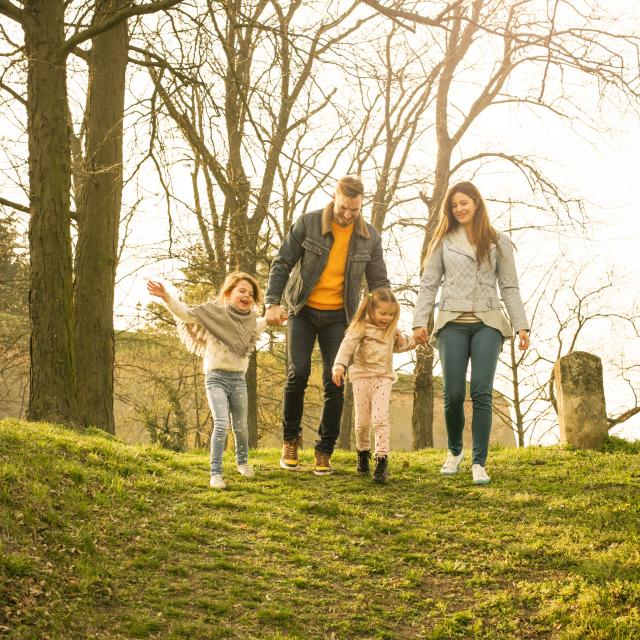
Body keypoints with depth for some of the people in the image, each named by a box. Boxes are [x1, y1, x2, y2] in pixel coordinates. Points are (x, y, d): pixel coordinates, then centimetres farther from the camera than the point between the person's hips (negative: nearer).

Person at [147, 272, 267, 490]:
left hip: (238, 379, 5)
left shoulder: (248, 319, 7)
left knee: (241, 427, 13)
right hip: (216, 378, -5)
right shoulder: (215, 311, -9)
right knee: (221, 424, -18)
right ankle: (215, 473, -13)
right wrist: (166, 297, -32)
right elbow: (186, 314, -20)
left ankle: (242, 461, 39)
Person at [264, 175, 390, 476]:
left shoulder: (370, 237, -3)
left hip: (339, 316, 1)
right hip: (303, 311, -1)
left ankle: (324, 451, 6)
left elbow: (379, 283, 5)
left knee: (334, 383, -5)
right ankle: (290, 439, 7)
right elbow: (281, 264, -6)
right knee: (298, 373, -14)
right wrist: (272, 302, -19)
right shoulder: (307, 223, -9)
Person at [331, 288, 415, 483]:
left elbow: (396, 346, 29)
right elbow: (347, 345, -18)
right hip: (361, 376, -2)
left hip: (383, 378, 2)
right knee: (362, 421, 5)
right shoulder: (362, 327, -8)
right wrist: (339, 366, -32)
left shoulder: (391, 330, 10)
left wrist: (411, 341, 10)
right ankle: (363, 452, 29)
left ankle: (382, 458, -17)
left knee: (380, 418, -14)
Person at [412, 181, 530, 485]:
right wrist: (419, 321, -4)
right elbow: (428, 284, 7)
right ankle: (454, 451, 22)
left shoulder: (498, 242, 10)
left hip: (487, 323, 0)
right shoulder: (443, 241, 10)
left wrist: (521, 324, 0)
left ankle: (479, 463, -6)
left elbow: (510, 287, 8)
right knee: (453, 394, -3)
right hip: (453, 323, 1)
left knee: (481, 393, -10)